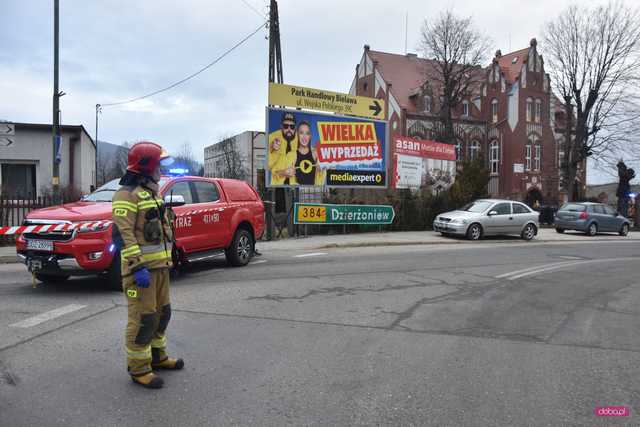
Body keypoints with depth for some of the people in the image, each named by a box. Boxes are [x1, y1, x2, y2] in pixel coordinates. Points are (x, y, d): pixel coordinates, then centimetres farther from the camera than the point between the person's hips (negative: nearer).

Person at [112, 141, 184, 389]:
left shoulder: (152, 192, 17)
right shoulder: (127, 194, -13)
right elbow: (123, 233, -21)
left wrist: (166, 260, 22)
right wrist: (137, 267, -26)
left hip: (159, 266, 10)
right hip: (140, 268, -10)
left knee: (161, 313, 18)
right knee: (143, 319, -4)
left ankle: (157, 357, 32)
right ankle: (138, 369, 8)